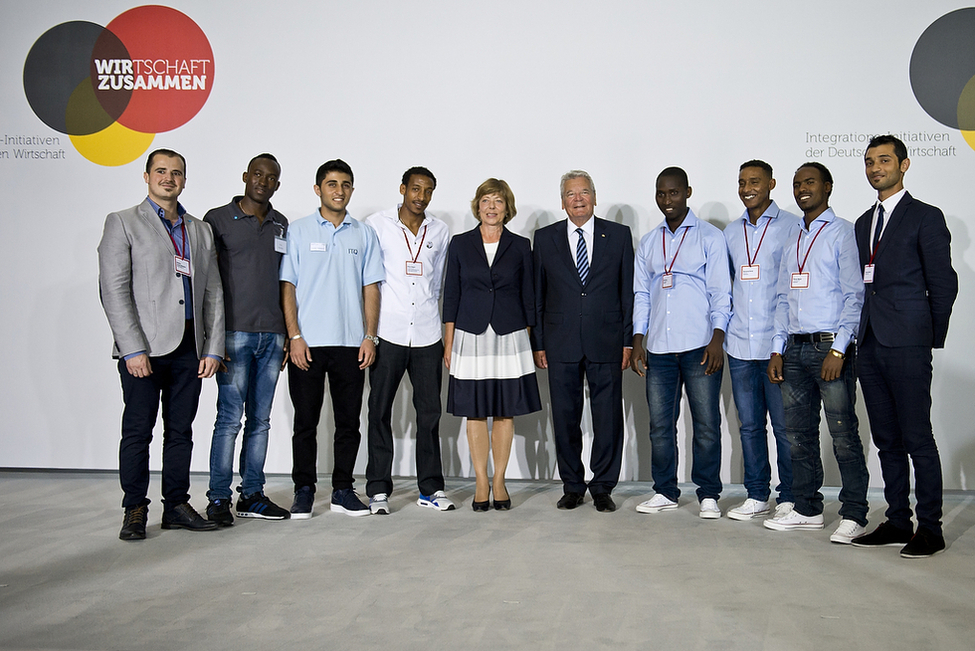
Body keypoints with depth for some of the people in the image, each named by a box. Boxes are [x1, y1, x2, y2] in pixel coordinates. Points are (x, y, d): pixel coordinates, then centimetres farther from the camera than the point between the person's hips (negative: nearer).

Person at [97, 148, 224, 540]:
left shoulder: (201, 230, 16)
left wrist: (213, 348, 5)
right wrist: (133, 349, -14)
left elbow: (213, 293, 14)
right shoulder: (123, 223, 2)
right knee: (138, 431, 1)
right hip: (144, 347, -4)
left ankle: (177, 506, 19)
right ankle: (135, 511, 12)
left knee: (181, 430, 9)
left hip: (189, 349, 4)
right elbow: (114, 291, -6)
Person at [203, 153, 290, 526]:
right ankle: (219, 499, 5)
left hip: (273, 335, 5)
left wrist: (288, 333, 13)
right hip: (235, 332, -4)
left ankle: (252, 495, 16)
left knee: (260, 420, 8)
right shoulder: (218, 219, 1)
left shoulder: (281, 225, 15)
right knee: (230, 418, -5)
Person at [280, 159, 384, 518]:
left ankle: (343, 490, 17)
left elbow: (371, 288, 9)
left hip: (351, 343, 2)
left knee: (349, 421, 6)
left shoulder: (364, 234, 10)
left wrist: (370, 337, 0)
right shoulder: (298, 231, 5)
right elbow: (287, 286, 1)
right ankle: (304, 490, 15)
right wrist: (294, 336, -8)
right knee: (305, 421, 4)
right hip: (308, 343, -2)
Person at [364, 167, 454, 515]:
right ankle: (378, 489, 12)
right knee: (380, 411, 3)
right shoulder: (376, 225, 1)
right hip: (387, 332, -3)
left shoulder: (440, 231, 10)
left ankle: (430, 488, 16)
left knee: (430, 411, 6)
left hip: (427, 333, 3)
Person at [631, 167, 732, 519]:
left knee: (707, 424, 0)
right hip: (659, 347, 4)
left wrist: (717, 340, -11)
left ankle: (708, 494, 12)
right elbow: (641, 294, 15)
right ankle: (665, 492, 18)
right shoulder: (647, 243, 15)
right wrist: (637, 342, 7)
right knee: (660, 424, 6)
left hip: (700, 347, -4)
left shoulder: (710, 237, 4)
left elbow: (720, 292, -1)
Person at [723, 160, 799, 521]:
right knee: (749, 424, 10)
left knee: (784, 424, 1)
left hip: (778, 342, -5)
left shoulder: (792, 227, -1)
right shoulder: (731, 232, 14)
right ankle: (757, 495, 21)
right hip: (740, 343, 5)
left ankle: (789, 497, 14)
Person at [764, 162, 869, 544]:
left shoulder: (842, 232, -1)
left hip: (830, 346, -6)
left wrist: (838, 349, -15)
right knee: (799, 434, 9)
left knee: (844, 435, -3)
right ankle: (807, 510, 20)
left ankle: (853, 516, 7)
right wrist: (777, 349, 11)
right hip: (794, 349, 6)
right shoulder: (792, 237, 18)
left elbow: (854, 295, -7)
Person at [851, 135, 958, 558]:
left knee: (918, 439, -3)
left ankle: (930, 529, 6)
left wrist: (931, 340, -1)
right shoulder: (863, 223, 19)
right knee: (887, 440, 11)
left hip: (906, 347, -6)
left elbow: (943, 285, -2)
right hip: (870, 346, 7)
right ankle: (897, 522, 19)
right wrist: (860, 334, 10)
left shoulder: (926, 218, -1)